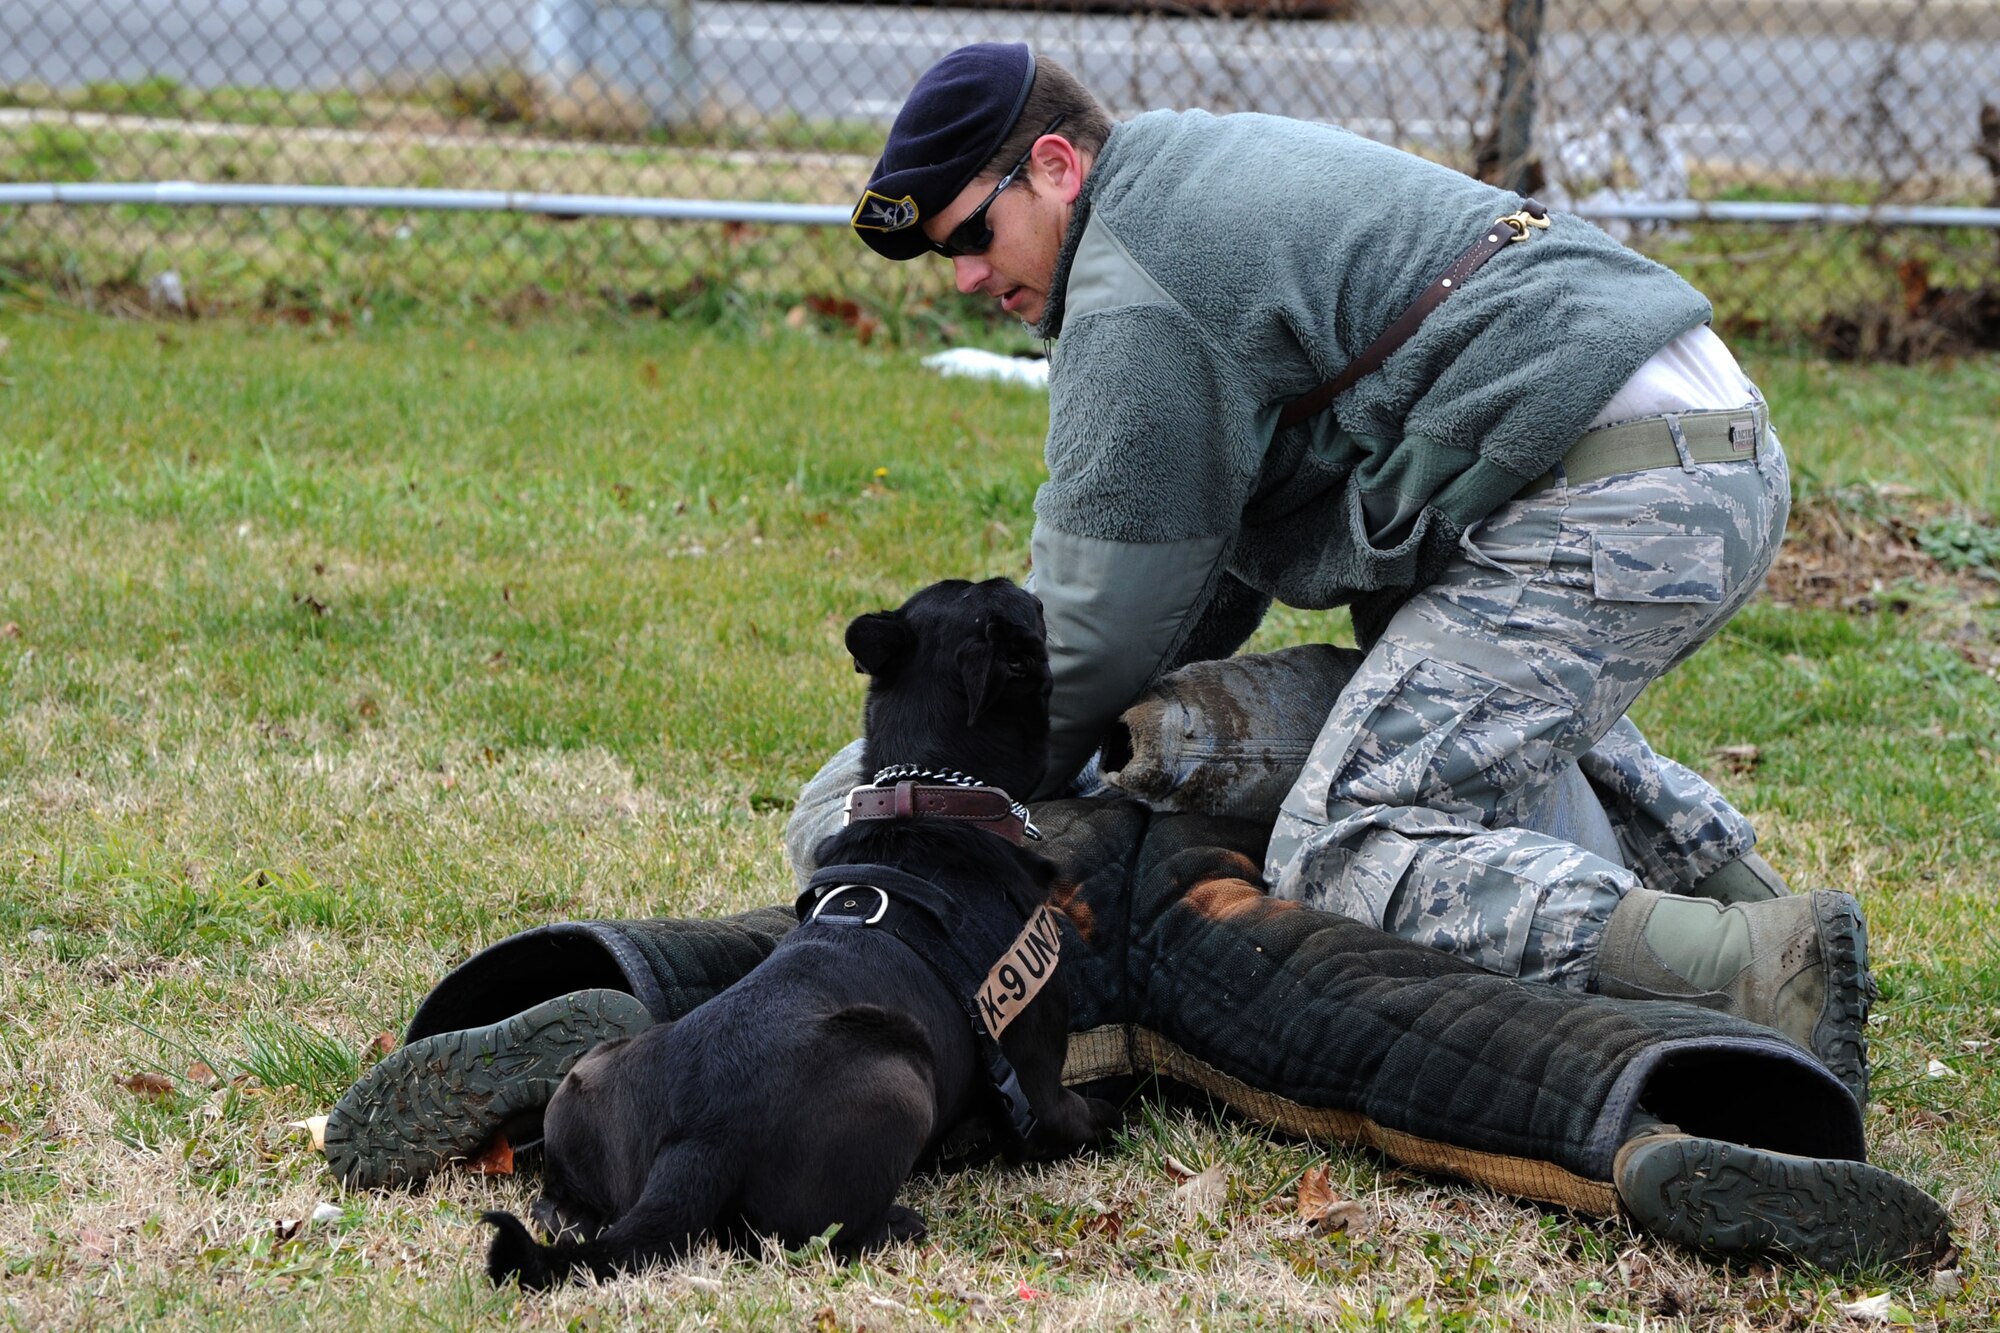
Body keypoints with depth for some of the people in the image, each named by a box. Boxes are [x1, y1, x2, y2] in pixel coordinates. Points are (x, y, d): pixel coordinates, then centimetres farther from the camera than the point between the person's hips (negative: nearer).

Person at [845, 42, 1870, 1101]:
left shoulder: (1131, 301, -7)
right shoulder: (1214, 167, 25)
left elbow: (1103, 621, -2)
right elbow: (1223, 534, 30)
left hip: (1605, 512, -11)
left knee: (1343, 862, -14)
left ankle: (1761, 972, -28)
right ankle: (1734, 886, 25)